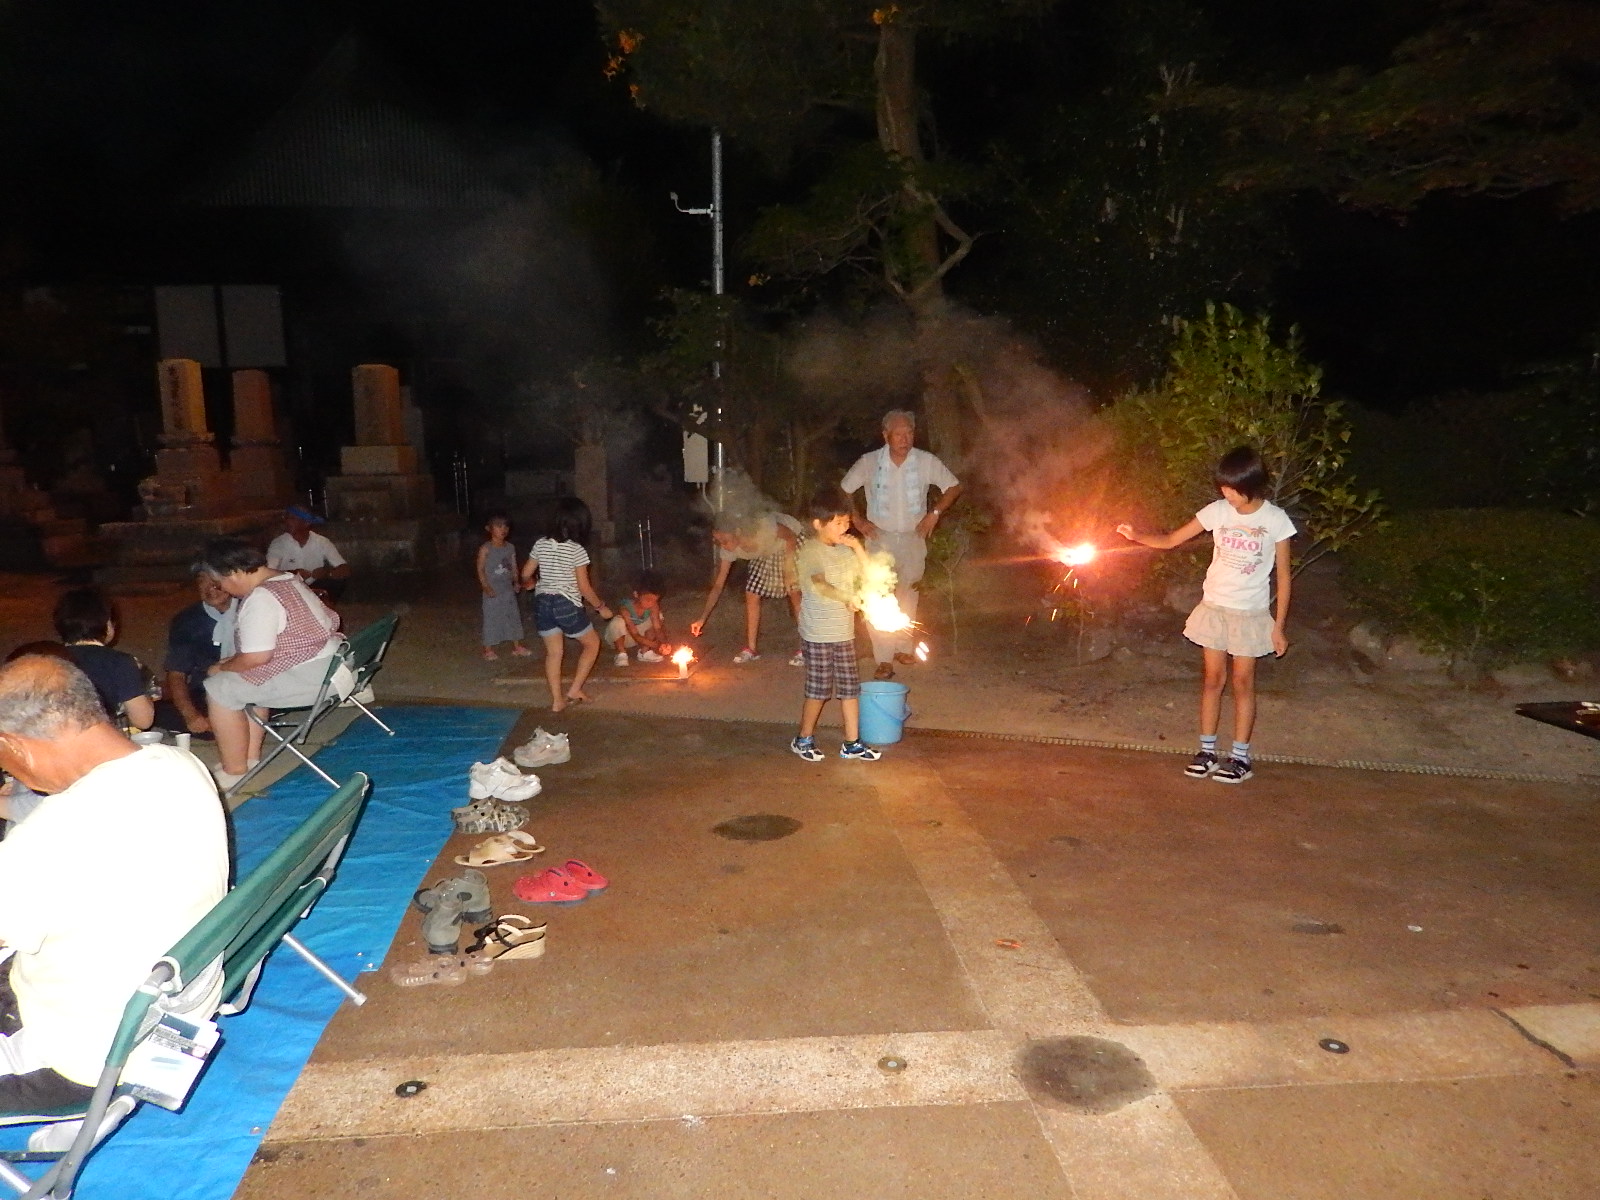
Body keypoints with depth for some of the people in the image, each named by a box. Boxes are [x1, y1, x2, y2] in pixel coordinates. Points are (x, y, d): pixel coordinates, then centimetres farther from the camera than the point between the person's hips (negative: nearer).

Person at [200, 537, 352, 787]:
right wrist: (233, 661, 20)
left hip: (311, 679, -11)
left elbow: (256, 657, -19)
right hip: (330, 663, 11)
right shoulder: (286, 578, 13)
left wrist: (221, 668, -1)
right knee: (249, 682, 25)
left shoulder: (260, 599, -18)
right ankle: (251, 757, 26)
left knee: (220, 689, -5)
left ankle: (234, 772, 5)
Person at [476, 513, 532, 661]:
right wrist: (486, 587, -18)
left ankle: (517, 646, 23)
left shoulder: (510, 547, 3)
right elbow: (480, 569, -10)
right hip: (493, 591, -5)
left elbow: (514, 567, 7)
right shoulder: (485, 549, -11)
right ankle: (488, 649, 16)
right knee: (491, 618, 3)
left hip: (508, 589, 5)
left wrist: (516, 582, -6)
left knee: (513, 616, 10)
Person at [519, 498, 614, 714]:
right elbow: (584, 587, -11)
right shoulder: (576, 549, -12)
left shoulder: (541, 544, 2)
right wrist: (601, 607, 3)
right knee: (592, 643, 15)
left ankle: (557, 700, 16)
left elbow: (526, 574, 11)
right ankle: (574, 690, 11)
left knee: (553, 652, 15)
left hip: (542, 602, 5)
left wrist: (529, 583, 34)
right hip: (566, 605, -5)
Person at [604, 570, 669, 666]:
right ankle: (621, 654, -15)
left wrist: (663, 643, -41)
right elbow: (636, 636, -33)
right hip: (618, 637, -5)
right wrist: (657, 646, -41)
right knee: (618, 622, -37)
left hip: (639, 635, 5)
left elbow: (657, 628, -21)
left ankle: (644, 652, -7)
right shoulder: (625, 608, -34)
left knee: (659, 618, -12)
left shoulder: (653, 606, -20)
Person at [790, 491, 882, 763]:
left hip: (844, 631, 7)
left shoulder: (845, 549, 9)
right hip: (818, 635, -7)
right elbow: (818, 584, -27)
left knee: (850, 687, 9)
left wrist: (858, 548, -1)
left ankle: (852, 743, 19)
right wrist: (848, 599, -31)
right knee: (819, 690, 2)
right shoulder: (811, 550, -13)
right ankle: (803, 739, 21)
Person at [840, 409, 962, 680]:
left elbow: (954, 487, 6)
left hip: (913, 538, 2)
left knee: (908, 596, 12)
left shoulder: (926, 462, -6)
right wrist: (858, 520, -1)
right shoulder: (869, 462, -7)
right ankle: (884, 660, -6)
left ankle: (902, 648, 29)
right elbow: (843, 490, 6)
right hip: (880, 538, -2)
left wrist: (935, 513, -5)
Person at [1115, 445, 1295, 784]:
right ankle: (1207, 751, 16)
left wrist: (1279, 626, -4)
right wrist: (1136, 537, -18)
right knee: (1213, 679, 7)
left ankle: (1240, 757, 13)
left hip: (1251, 613, -2)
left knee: (1242, 682, 4)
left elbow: (1283, 575, -4)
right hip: (1214, 607, 2)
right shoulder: (1218, 511, -4)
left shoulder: (1276, 521, -9)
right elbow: (1172, 540, 1)